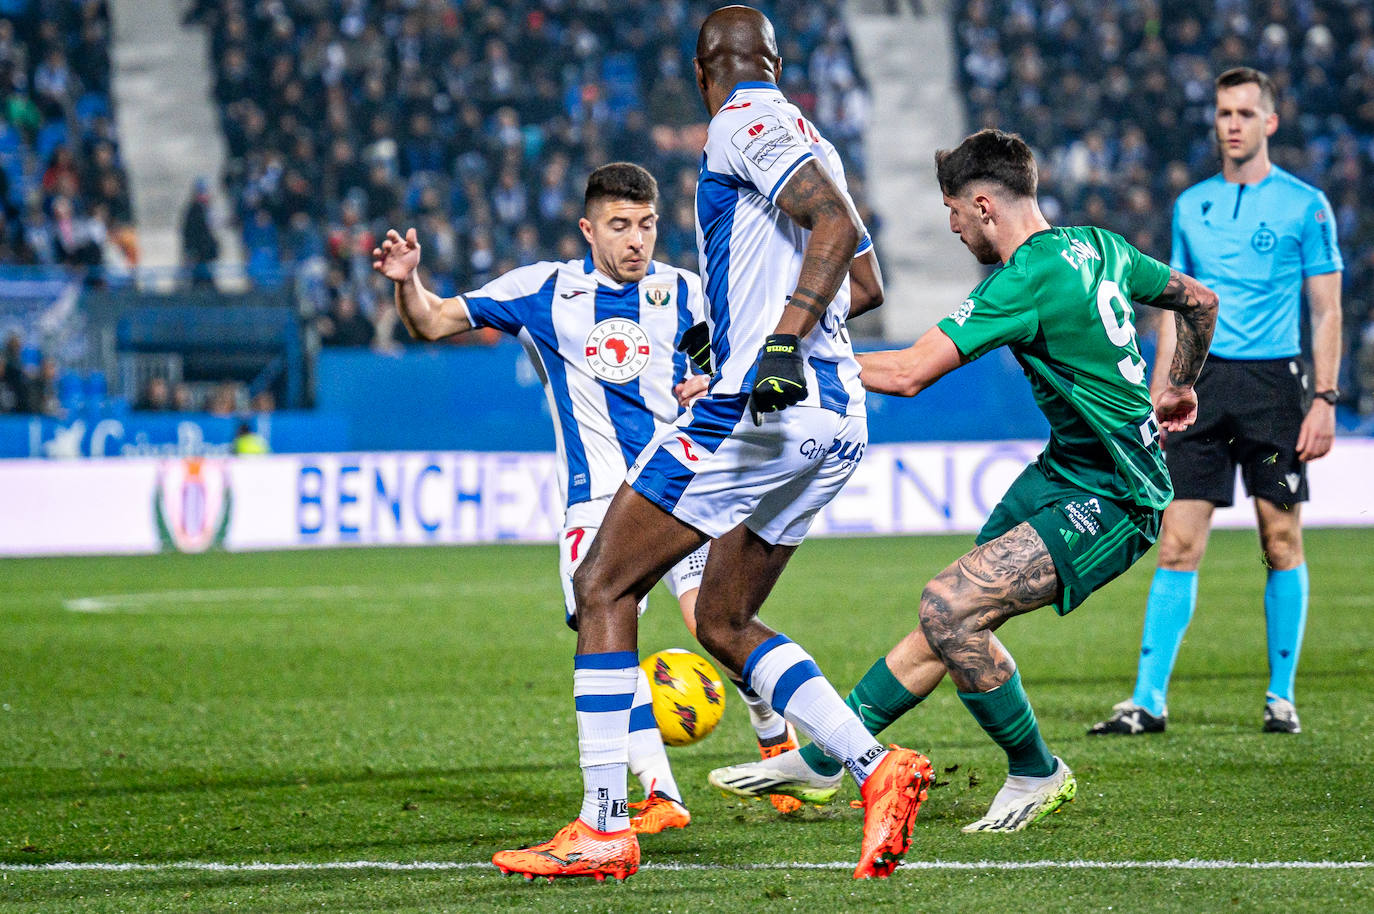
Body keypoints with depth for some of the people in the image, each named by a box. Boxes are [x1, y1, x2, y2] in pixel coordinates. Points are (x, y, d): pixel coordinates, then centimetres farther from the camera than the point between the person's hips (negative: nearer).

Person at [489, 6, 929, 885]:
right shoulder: (799, 136, 21)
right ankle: (878, 768, 0)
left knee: (604, 587, -2)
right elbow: (866, 279, 29)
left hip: (761, 408, -9)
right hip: (835, 419, 9)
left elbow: (837, 224, -19)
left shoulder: (746, 124, -5)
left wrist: (783, 339, -28)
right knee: (723, 623, 16)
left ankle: (603, 829, -4)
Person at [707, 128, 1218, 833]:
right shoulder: (1098, 246, 8)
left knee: (949, 605, -20)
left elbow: (910, 372, -24)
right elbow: (1199, 302, 23)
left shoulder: (1029, 278, -21)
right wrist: (1178, 389, 38)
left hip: (1110, 503, -10)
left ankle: (1037, 774, -2)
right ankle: (820, 762, 15)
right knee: (948, 620, 10)